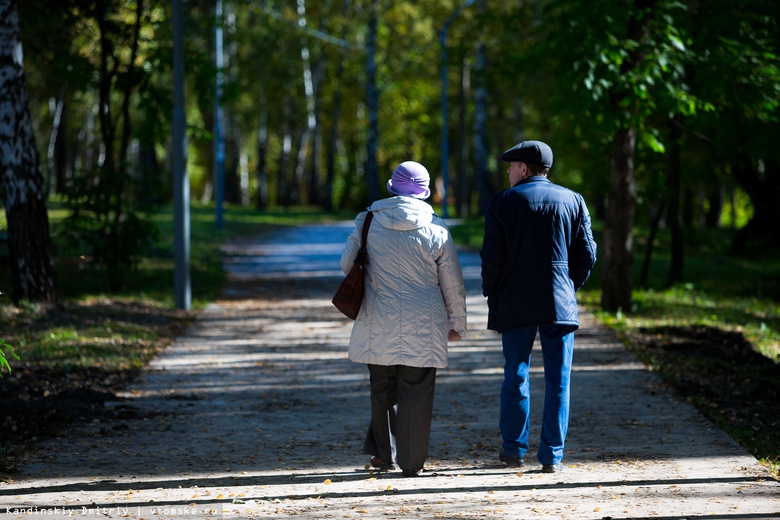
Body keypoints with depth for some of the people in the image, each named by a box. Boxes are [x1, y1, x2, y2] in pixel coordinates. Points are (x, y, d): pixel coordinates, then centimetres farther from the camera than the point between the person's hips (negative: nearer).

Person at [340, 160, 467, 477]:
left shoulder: (368, 222, -2)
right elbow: (453, 284, 2)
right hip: (423, 327, -1)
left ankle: (383, 453, 21)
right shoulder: (437, 230, -4)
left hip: (379, 324, 2)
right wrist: (457, 323, 14)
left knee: (382, 388, 16)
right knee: (416, 392, 3)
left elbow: (346, 264, 8)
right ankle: (411, 461, 5)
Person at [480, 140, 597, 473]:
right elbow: (586, 255, 4)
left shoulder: (502, 203, -2)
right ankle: (552, 455, 3)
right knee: (558, 381, 3)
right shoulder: (573, 201, 5)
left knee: (515, 377, 10)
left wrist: (492, 296, 7)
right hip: (559, 305, 1)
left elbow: (492, 257, -5)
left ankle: (513, 449, 15)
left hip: (515, 305, -1)